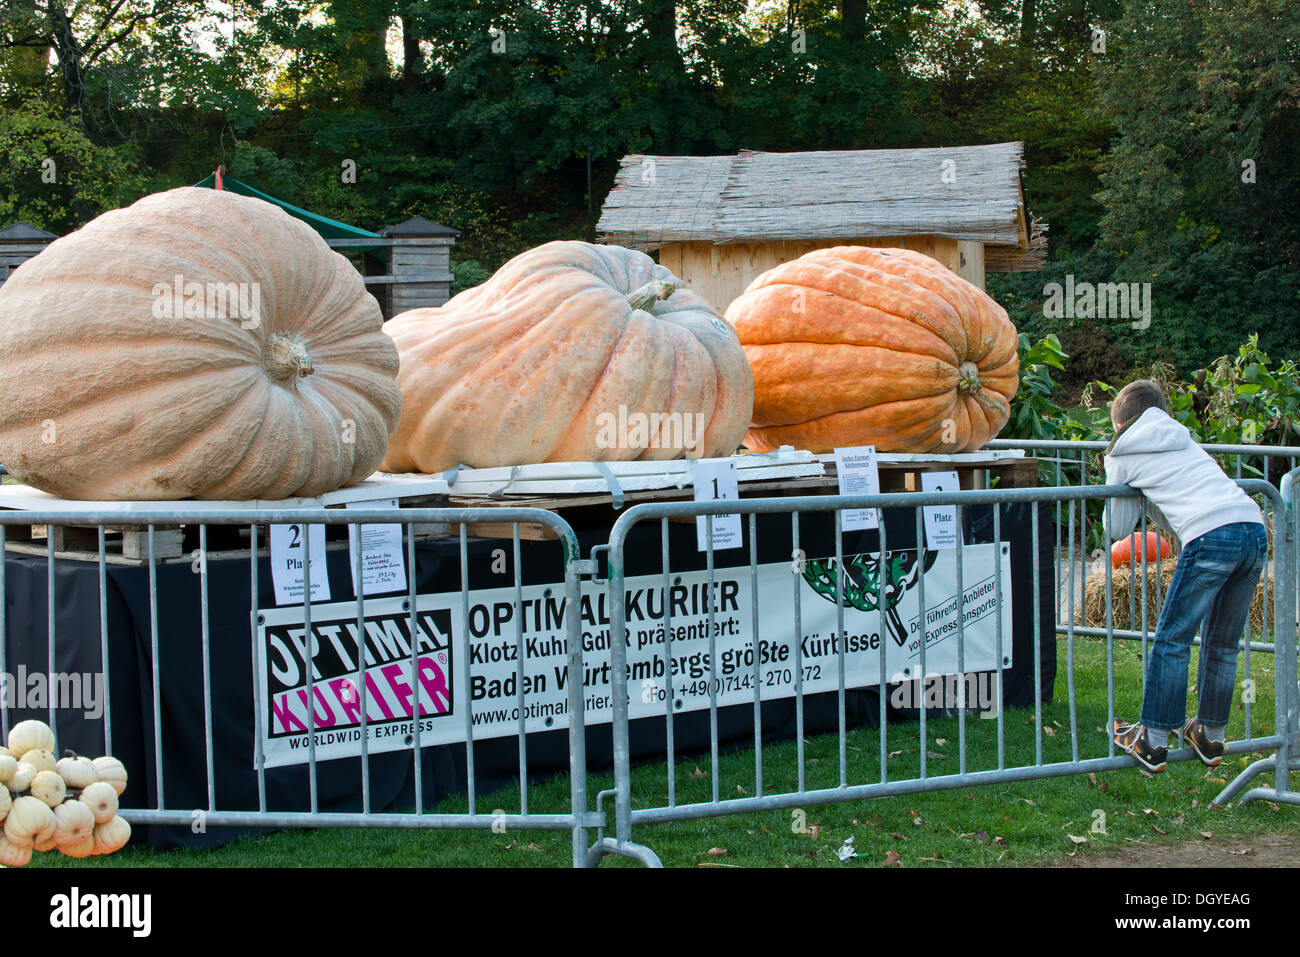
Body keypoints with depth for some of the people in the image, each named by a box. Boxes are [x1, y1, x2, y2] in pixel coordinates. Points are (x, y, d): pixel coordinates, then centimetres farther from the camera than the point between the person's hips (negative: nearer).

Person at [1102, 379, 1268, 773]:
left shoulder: (1122, 456, 14)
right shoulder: (1182, 438, 30)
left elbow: (1116, 529, 20)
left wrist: (1137, 494, 35)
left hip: (1212, 536, -6)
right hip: (1256, 528, 6)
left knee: (1172, 640, 3)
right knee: (1222, 644, 16)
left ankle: (1153, 741, 4)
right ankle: (1211, 736, 25)